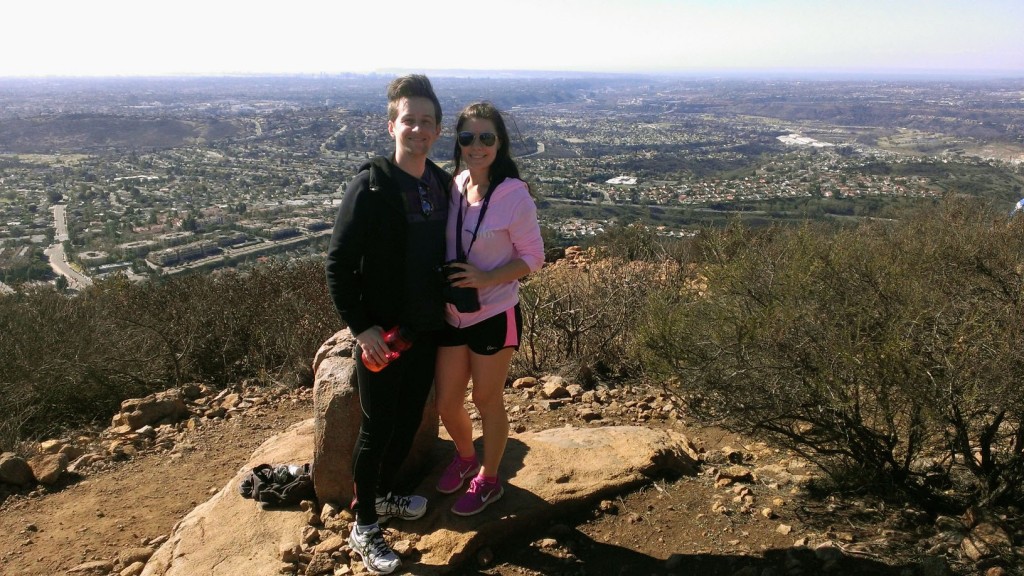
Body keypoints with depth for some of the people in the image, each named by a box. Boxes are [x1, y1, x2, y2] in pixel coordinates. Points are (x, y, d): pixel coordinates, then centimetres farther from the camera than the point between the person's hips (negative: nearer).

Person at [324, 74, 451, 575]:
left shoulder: (442, 183, 3)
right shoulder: (371, 185, -15)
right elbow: (338, 263, -14)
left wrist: (447, 307, 8)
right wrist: (361, 327, -18)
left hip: (428, 329, 6)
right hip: (382, 334, -6)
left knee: (410, 419, 18)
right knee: (377, 429, 5)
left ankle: (382, 494, 41)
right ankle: (364, 526, 24)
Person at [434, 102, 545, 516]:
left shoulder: (514, 195, -16)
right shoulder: (452, 188, -1)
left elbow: (533, 257, -11)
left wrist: (486, 279, -23)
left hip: (494, 315, -5)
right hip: (452, 315, 5)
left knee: (487, 399, 12)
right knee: (446, 402, 13)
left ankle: (488, 480, 35)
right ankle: (465, 456, 45)